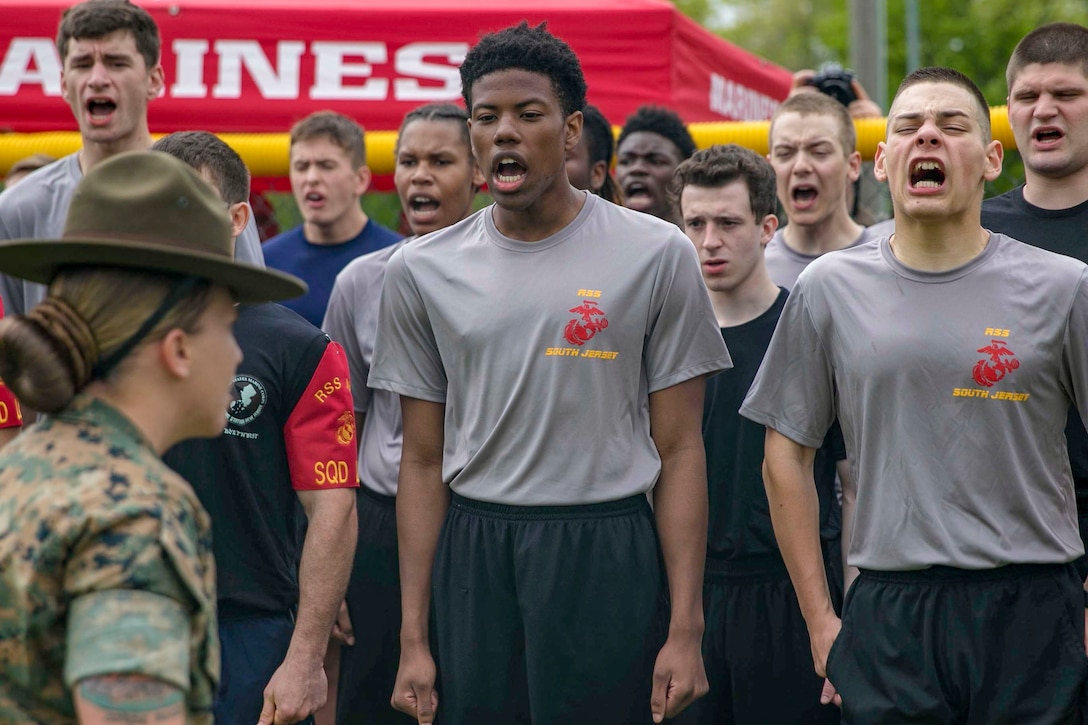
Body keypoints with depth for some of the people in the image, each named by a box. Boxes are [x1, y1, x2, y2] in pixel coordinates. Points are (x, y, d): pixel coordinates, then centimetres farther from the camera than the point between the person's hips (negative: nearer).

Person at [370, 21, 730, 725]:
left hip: (606, 557, -2)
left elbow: (679, 453, -1)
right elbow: (424, 463, 9)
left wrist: (685, 628, -7)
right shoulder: (422, 271, 6)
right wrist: (414, 638, 3)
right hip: (473, 557, 2)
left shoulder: (655, 255, -1)